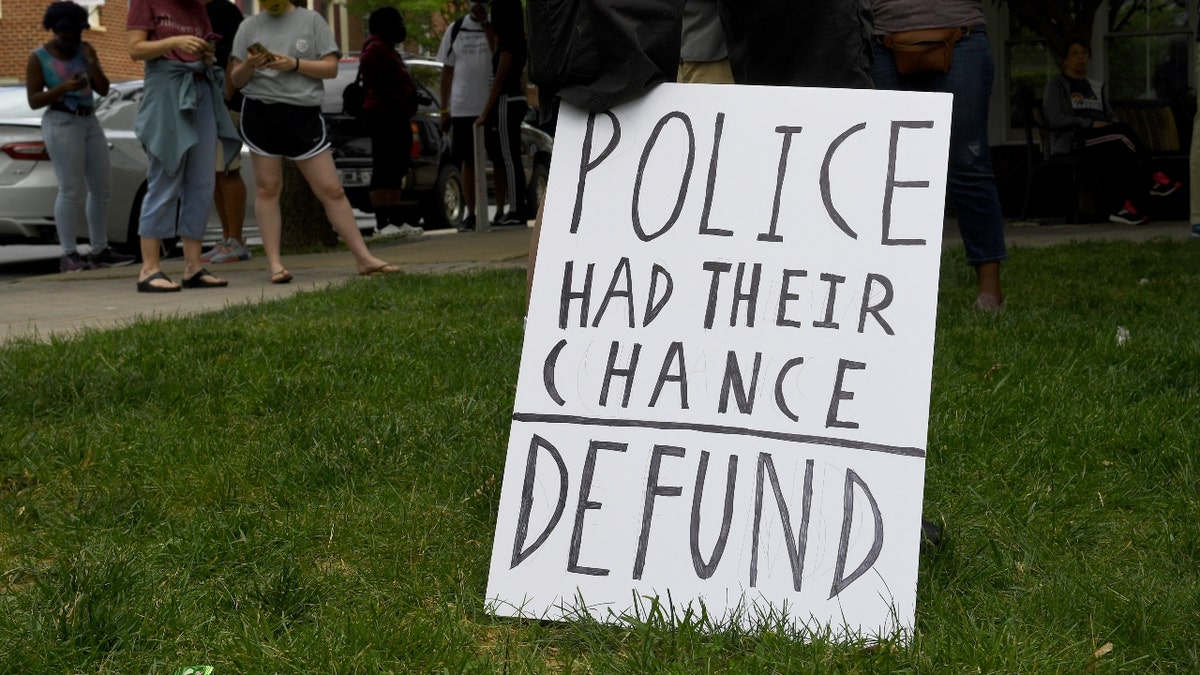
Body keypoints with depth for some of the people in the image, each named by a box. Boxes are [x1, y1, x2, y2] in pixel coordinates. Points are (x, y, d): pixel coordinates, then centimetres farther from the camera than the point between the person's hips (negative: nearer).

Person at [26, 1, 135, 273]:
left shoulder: (84, 50, 10)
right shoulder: (39, 58, -2)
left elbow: (103, 89, 9)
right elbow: (33, 100, -6)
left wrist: (92, 64, -8)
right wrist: (63, 88, -20)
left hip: (90, 122, 6)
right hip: (61, 124, -6)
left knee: (100, 189, 6)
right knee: (71, 190, -13)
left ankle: (100, 251, 13)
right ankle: (68, 256, -12)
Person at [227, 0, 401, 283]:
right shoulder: (249, 27, 10)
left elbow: (331, 68, 0)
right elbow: (236, 80, 9)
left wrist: (294, 64, -14)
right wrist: (249, 66, -12)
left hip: (303, 113, -1)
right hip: (259, 113, 1)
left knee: (331, 189, -1)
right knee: (267, 188, -1)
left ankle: (364, 258, 3)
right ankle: (275, 263, 2)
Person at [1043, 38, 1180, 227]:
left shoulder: (1096, 87, 28)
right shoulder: (1056, 84, 8)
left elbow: (1111, 117, 21)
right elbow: (1055, 119, -7)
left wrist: (1116, 128, -5)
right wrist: (1091, 124, -16)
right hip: (1070, 142, -5)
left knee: (1115, 154, -34)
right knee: (1122, 130, -30)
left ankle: (1120, 208, -40)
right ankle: (1151, 180, -26)